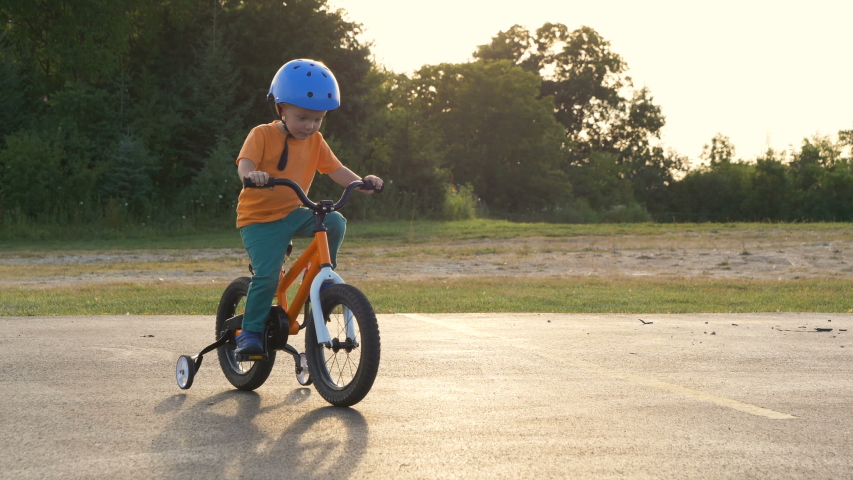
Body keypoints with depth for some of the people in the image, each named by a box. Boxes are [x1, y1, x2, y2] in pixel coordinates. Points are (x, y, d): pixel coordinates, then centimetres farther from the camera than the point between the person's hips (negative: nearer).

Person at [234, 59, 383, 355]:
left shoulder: (315, 142, 7)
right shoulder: (262, 135, -10)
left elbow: (336, 170, 5)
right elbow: (244, 163, -25)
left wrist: (362, 181, -15)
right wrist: (251, 175, -49)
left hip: (293, 213, 5)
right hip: (259, 218, -5)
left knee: (335, 222, -20)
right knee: (267, 275, -22)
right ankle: (251, 331, -6)